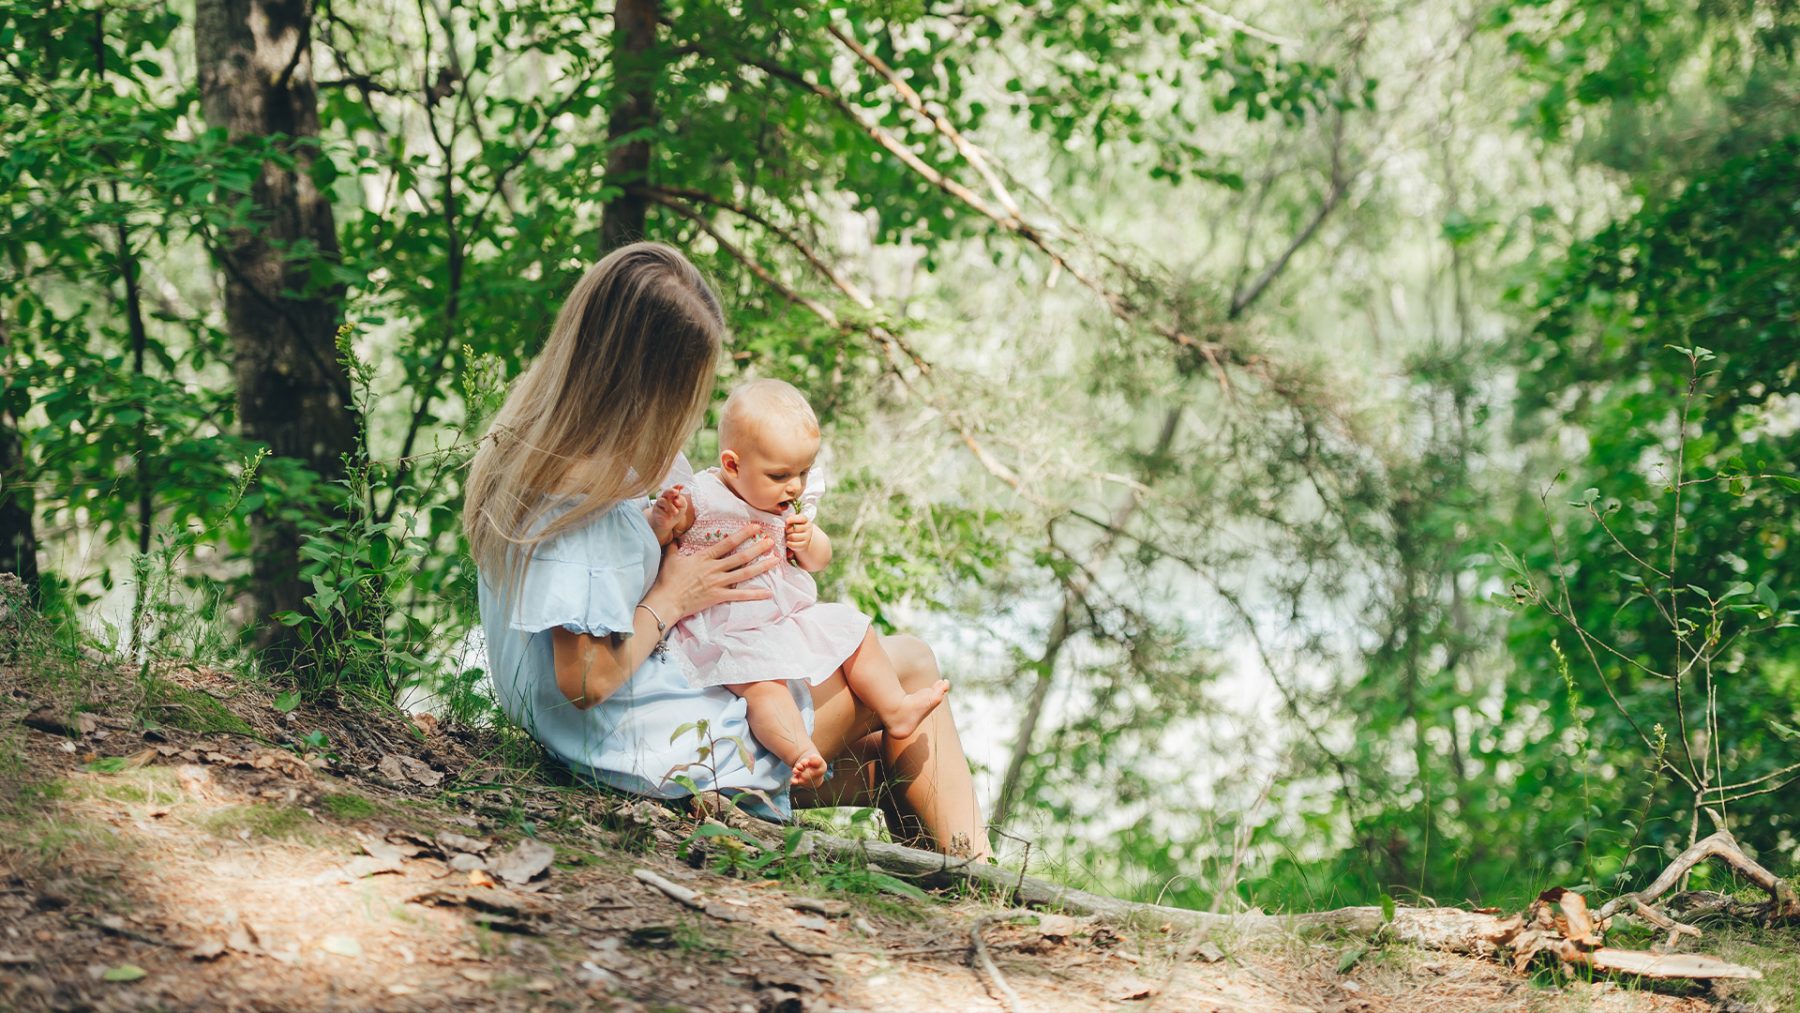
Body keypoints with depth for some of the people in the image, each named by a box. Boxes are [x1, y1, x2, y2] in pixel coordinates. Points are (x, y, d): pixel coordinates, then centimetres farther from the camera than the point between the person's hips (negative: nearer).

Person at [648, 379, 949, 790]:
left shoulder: (789, 508, 8)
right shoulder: (699, 499, -14)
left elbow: (819, 560, 18)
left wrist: (809, 540, -6)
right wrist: (662, 520, -35)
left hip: (793, 618, 8)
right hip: (730, 633, -8)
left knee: (855, 630, 10)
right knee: (763, 683, -32)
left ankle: (896, 709, 18)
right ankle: (801, 753, -48)